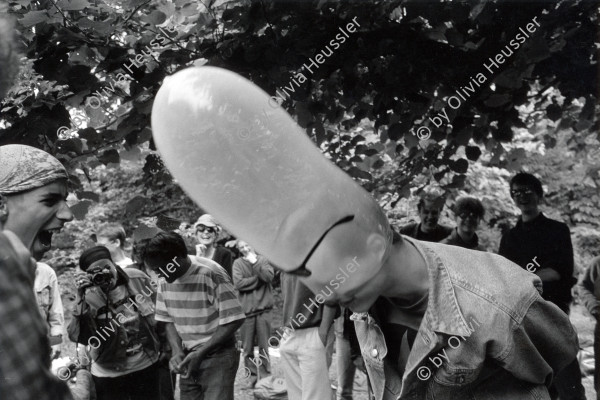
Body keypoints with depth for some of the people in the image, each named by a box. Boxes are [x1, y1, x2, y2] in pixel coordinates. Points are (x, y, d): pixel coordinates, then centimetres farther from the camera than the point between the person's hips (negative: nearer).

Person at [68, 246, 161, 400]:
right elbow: (78, 337, -25)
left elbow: (157, 314, 4)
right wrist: (82, 301, -31)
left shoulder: (138, 279, -11)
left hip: (147, 365, 2)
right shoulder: (90, 298, -16)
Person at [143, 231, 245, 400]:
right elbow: (169, 320, 9)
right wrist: (177, 352, -8)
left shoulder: (211, 274, -20)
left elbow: (233, 320, -17)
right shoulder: (165, 282, -2)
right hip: (189, 360, 5)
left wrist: (200, 353, -18)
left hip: (217, 357, -5)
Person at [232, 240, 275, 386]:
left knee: (264, 346, 4)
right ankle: (252, 376, 17)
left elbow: (269, 276, -11)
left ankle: (265, 376, 13)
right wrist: (258, 278, -7)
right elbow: (238, 283, -11)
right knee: (247, 347, 5)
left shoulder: (263, 260, 6)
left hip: (263, 309, 0)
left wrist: (255, 262, -12)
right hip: (247, 309, 0)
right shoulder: (238, 263, 3)